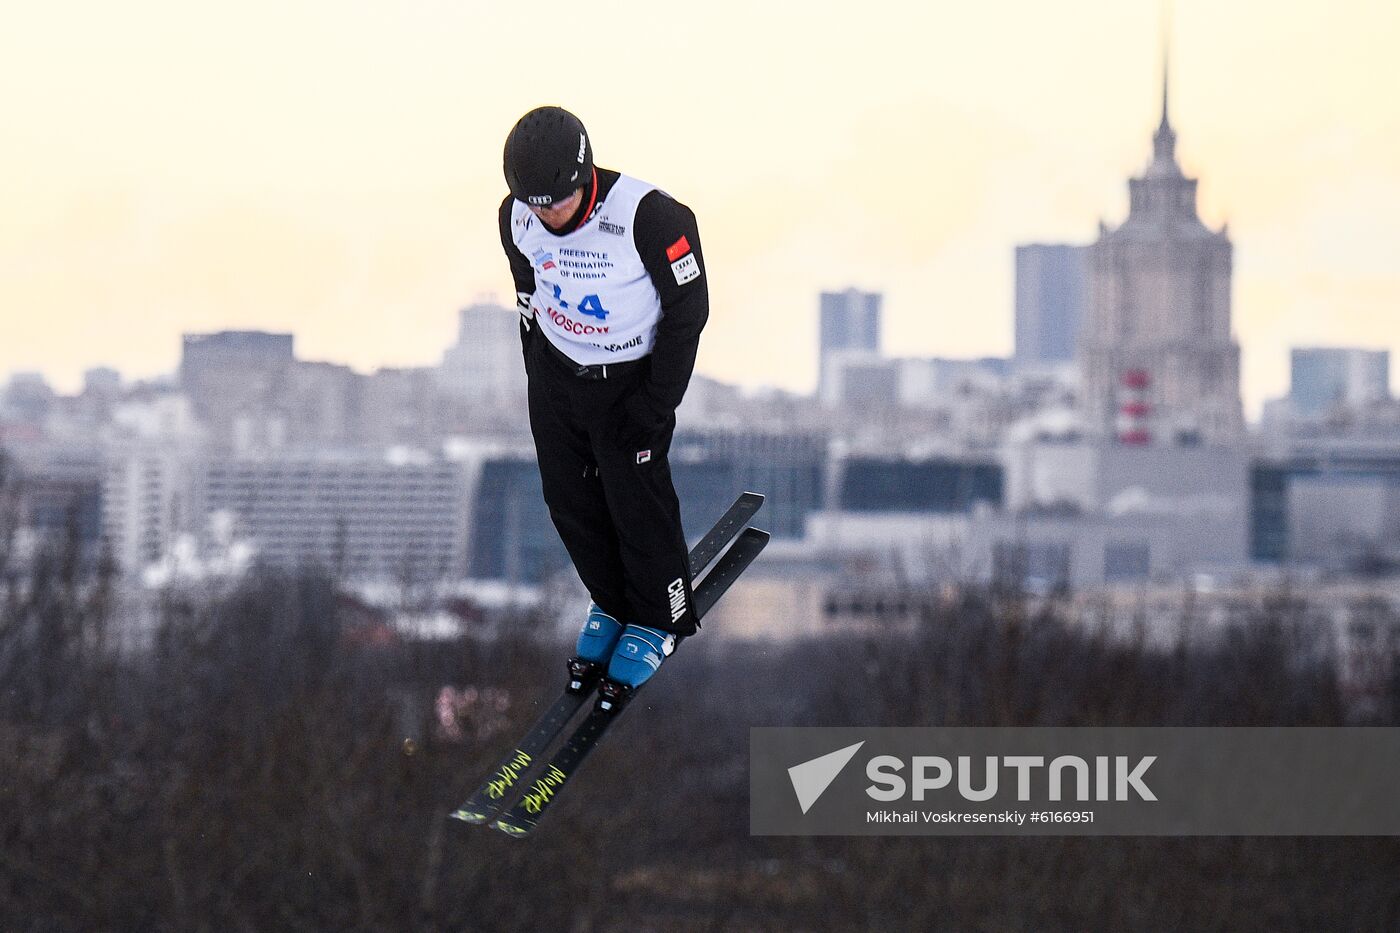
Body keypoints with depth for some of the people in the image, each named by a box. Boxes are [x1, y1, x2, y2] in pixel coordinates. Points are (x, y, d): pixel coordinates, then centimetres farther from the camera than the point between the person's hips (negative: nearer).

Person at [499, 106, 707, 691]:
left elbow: (688, 308, -16)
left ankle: (659, 619, 28)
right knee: (570, 501, 14)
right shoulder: (518, 217, -13)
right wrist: (538, 373, 12)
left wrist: (655, 403, -15)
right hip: (555, 374, 5)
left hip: (631, 380, -5)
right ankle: (611, 602, 39)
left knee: (638, 505, 3)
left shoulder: (649, 216, -29)